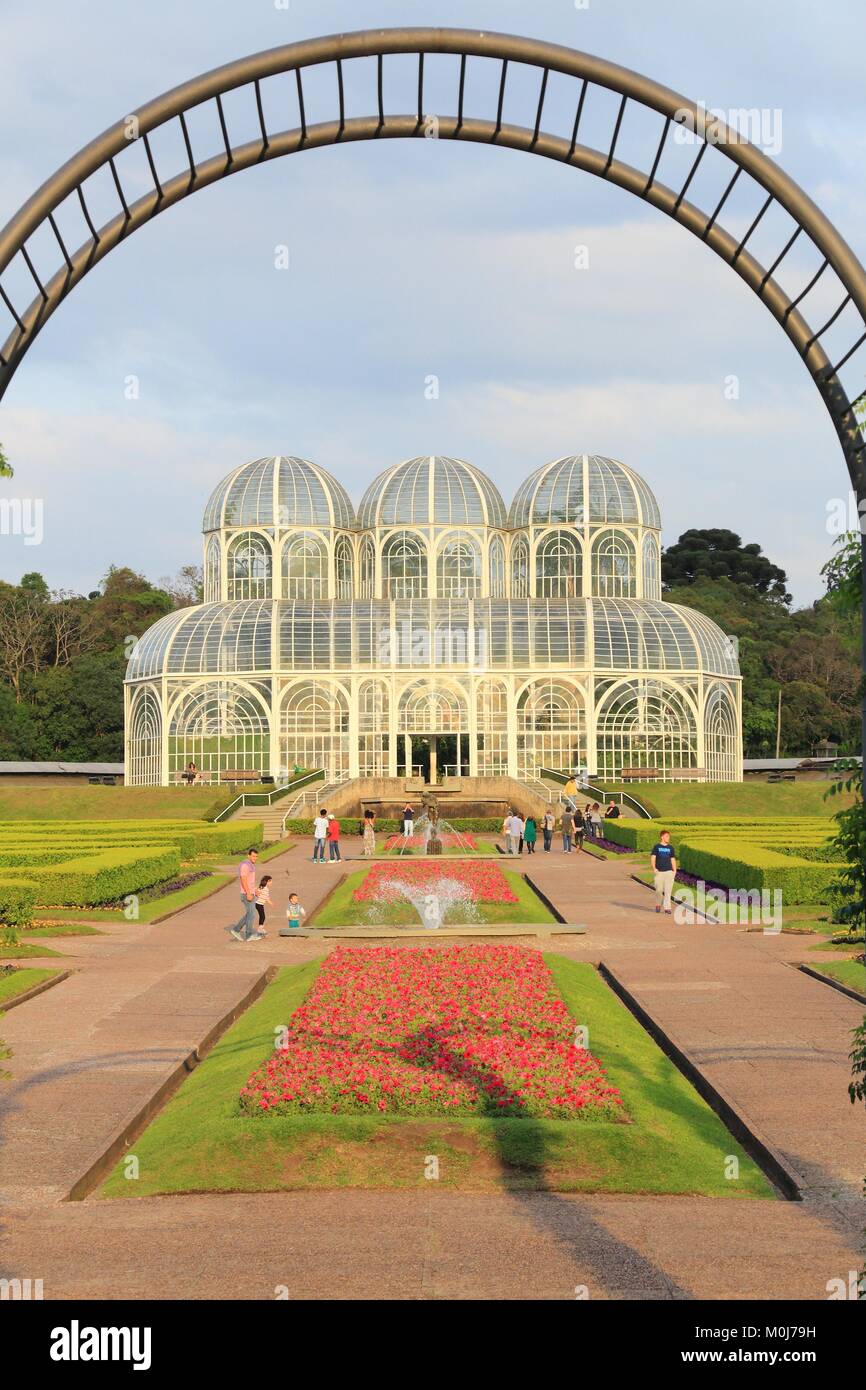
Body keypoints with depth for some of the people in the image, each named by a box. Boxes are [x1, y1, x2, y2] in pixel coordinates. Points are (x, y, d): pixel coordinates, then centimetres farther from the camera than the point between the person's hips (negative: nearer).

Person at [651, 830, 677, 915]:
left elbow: (673, 859, 15)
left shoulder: (671, 848, 10)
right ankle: (658, 905, 25)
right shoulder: (656, 847, 3)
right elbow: (653, 858, -2)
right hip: (659, 872, -2)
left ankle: (667, 908, -5)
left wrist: (674, 870, 7)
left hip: (669, 871, 2)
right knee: (659, 890, 3)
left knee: (668, 890, -6)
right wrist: (654, 868, -15)